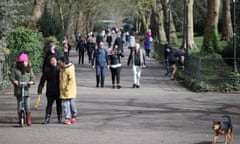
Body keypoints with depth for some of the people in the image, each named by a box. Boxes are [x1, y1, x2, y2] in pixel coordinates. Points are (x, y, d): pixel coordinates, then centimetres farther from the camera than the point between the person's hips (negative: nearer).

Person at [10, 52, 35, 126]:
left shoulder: (29, 69, 10)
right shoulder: (15, 70, 2)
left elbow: (32, 77, 8)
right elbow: (12, 77, 0)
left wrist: (31, 81, -13)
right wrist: (14, 81, -20)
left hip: (26, 89, 1)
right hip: (18, 90, -1)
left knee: (27, 105, -6)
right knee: (19, 104, 3)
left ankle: (28, 120, 1)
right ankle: (20, 118, 15)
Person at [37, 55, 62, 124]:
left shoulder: (59, 68, -1)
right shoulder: (47, 70, -2)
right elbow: (42, 80, 0)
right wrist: (40, 88, -4)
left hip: (58, 91, 1)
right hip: (50, 91, -1)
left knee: (59, 104, 9)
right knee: (49, 104, 2)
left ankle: (59, 118, 19)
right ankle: (47, 118, 5)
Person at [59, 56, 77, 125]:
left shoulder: (70, 70, -17)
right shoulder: (62, 69, 8)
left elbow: (72, 80, -21)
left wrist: (67, 88, -21)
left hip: (70, 90, -7)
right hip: (63, 90, 7)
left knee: (72, 104, 6)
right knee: (65, 104, 1)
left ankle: (74, 116, 22)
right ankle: (67, 118, 2)